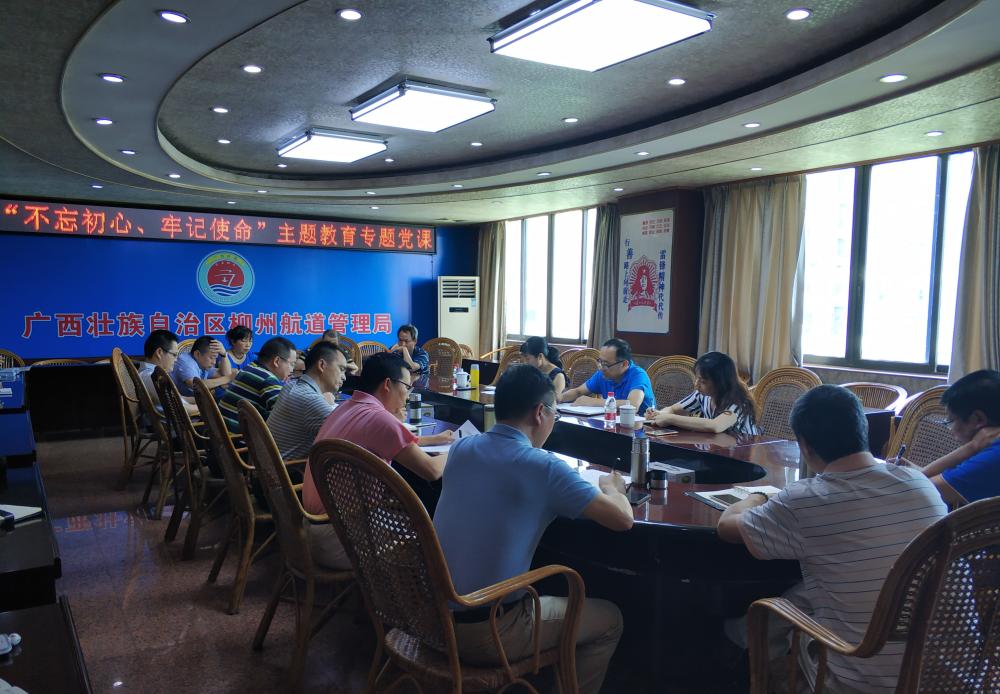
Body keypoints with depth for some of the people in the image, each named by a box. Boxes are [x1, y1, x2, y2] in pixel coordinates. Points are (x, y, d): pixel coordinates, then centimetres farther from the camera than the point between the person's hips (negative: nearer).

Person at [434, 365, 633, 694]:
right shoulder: (544, 467, -17)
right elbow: (623, 519, -9)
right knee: (609, 620, 14)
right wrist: (611, 487, 12)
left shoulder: (461, 448, 1)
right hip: (486, 634, -6)